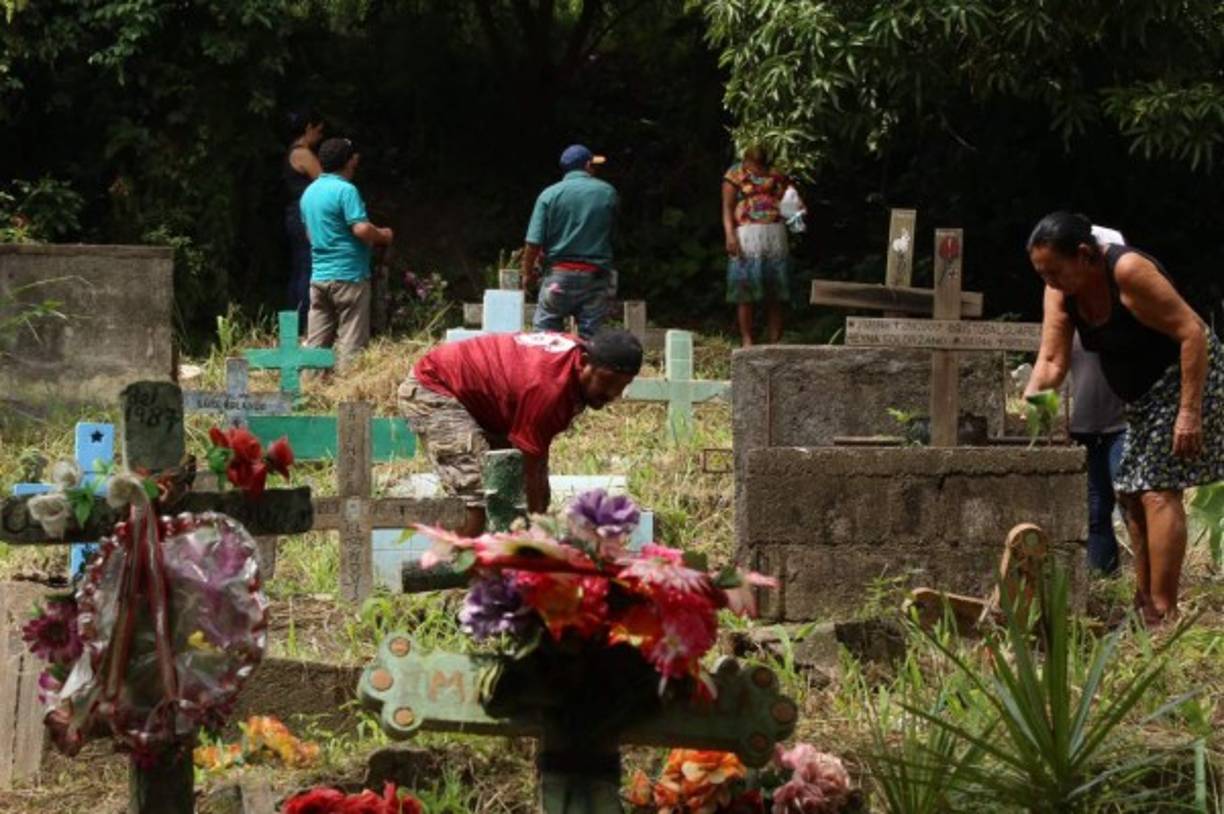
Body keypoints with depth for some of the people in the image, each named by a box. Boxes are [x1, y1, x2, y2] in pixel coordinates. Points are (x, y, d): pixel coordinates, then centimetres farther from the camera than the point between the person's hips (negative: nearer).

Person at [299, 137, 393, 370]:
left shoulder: (310, 192, 13)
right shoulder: (345, 190, -13)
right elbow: (361, 228, -21)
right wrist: (382, 236, -1)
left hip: (319, 276, 7)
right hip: (348, 275, -7)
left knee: (316, 341, 7)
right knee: (351, 342, -3)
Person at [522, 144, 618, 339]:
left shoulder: (549, 195, -3)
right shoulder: (608, 193, 2)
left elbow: (533, 243, -7)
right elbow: (610, 233, 12)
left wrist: (528, 273, 7)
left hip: (560, 275, -1)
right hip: (597, 277, 1)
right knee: (590, 337, 3)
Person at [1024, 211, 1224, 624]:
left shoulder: (1128, 270, -27)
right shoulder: (1060, 291, -3)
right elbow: (1051, 360, -3)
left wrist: (1189, 412, -28)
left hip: (1186, 377, -9)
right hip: (1145, 395, 9)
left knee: (1158, 490, -15)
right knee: (1132, 493, 13)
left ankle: (1163, 615, -15)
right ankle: (1144, 605, 22)